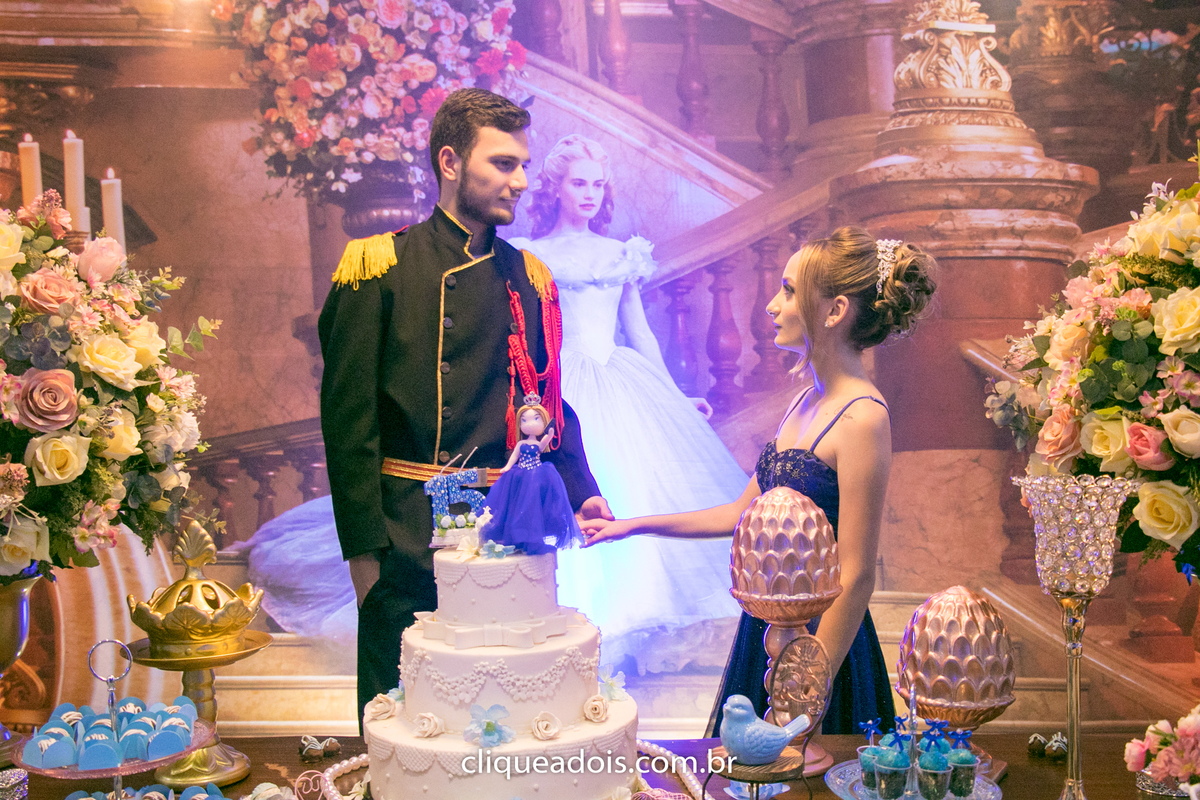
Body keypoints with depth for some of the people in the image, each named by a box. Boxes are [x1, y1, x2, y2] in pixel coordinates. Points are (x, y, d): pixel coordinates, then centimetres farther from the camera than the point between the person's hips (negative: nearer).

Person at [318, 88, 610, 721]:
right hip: (409, 542, -4)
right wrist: (363, 550, -11)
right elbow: (348, 419, -7)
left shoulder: (527, 278, 10)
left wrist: (580, 493, 0)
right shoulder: (380, 267, -4)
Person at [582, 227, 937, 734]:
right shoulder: (809, 402, 8)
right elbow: (745, 512, 16)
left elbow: (856, 577, -20)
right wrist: (634, 526, 18)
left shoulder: (862, 418, -20)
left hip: (821, 640, -8)